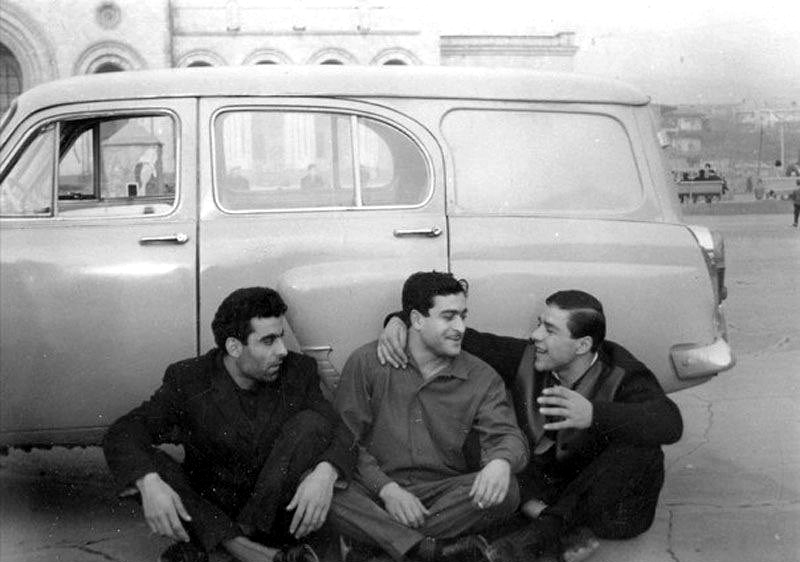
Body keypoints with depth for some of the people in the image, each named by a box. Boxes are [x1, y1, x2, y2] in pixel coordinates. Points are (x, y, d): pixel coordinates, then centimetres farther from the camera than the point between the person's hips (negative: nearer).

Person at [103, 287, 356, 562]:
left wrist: (325, 473, -33)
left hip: (278, 514, 1)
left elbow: (343, 434, -9)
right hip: (210, 512, 0)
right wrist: (148, 482, -37)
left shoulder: (299, 372, -4)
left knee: (312, 423, -21)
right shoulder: (188, 378, -9)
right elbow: (121, 434, -15)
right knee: (147, 464, -24)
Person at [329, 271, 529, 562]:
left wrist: (501, 461, -29)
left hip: (446, 493, 2)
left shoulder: (482, 378, 7)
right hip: (376, 491, -1)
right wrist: (386, 488, -19)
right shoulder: (367, 362, 1)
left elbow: (507, 435, -2)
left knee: (505, 490, -27)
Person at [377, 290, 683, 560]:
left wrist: (592, 414, -52)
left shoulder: (623, 376, -17)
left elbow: (669, 423, -37)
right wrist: (400, 321, -16)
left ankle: (547, 529, -35)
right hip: (540, 491, 4)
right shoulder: (525, 359, -5)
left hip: (602, 496, -3)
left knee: (642, 453, -34)